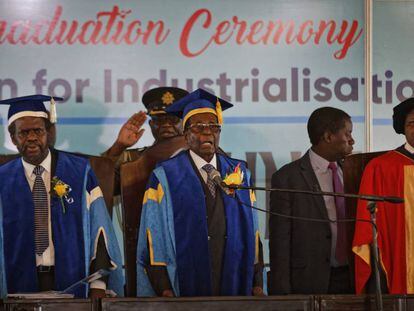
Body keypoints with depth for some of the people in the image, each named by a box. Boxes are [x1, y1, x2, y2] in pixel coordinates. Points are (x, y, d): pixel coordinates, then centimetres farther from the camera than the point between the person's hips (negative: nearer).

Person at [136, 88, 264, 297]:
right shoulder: (165, 178, -1)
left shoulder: (239, 174, 10)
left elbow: (252, 231, 9)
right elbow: (154, 237, -4)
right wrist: (164, 289, -13)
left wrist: (257, 283, 1)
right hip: (186, 289, -3)